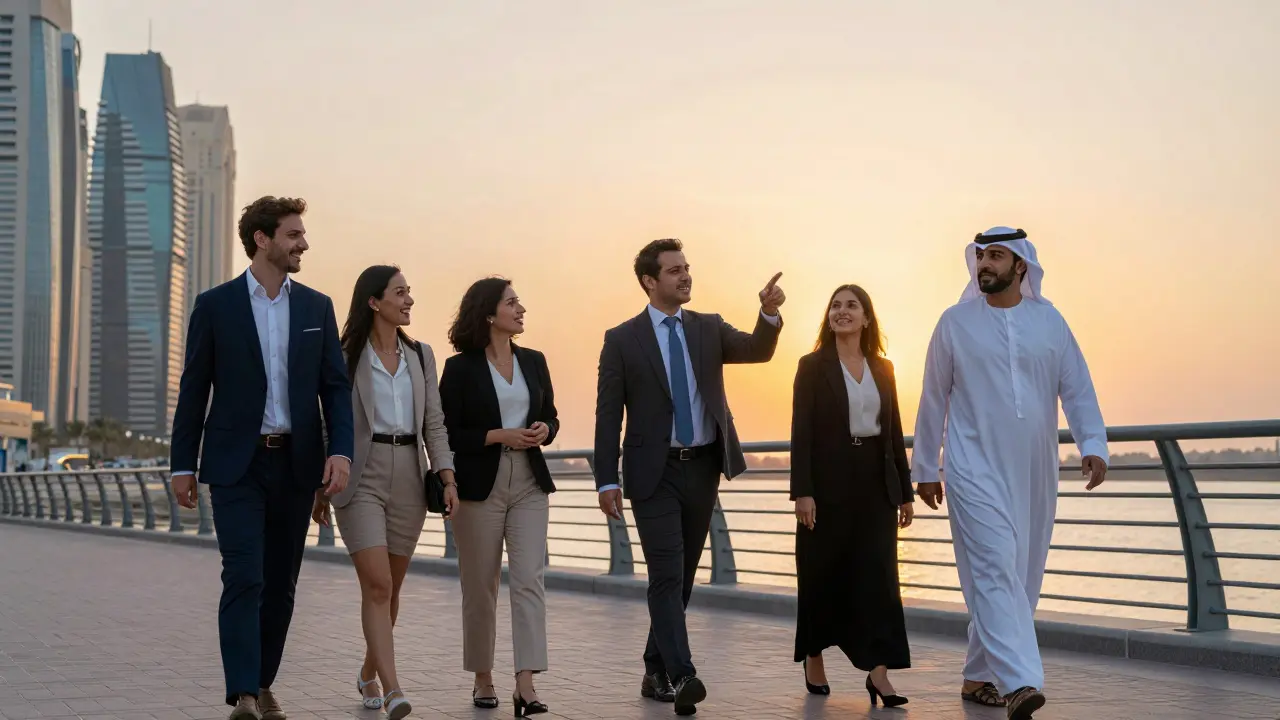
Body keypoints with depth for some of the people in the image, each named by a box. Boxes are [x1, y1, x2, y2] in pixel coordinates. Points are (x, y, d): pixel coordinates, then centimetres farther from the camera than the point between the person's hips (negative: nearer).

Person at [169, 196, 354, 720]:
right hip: (237, 464, -3)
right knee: (243, 579, -12)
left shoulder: (317, 307, 8)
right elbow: (193, 388, 2)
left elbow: (335, 387, 6)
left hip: (295, 463, 3)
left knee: (280, 583, 10)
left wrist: (340, 451, -8)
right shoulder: (215, 305, -1)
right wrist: (183, 464, 0)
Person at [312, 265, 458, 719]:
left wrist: (447, 478, -3)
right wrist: (320, 488, 2)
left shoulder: (421, 356, 11)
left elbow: (434, 424, 9)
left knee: (391, 587, 12)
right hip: (361, 477, -4)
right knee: (377, 585, -14)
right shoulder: (345, 357, -1)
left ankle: (369, 674, 32)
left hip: (408, 478, 4)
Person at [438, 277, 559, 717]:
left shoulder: (534, 361, 9)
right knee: (480, 587, 6)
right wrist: (499, 436, -16)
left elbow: (550, 417, 17)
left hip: (530, 484, 3)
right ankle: (483, 678, 22)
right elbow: (448, 433, -6)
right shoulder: (461, 367, -4)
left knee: (529, 580, -8)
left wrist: (544, 430, -5)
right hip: (480, 486, -3)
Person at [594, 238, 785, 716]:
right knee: (668, 575, -12)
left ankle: (657, 672, 23)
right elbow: (608, 415, -3)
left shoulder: (709, 329, 9)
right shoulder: (622, 340, -2)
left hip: (703, 467, 4)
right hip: (654, 472, -4)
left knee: (683, 576, 11)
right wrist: (607, 481, -8)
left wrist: (769, 313, -25)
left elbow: (758, 351, -5)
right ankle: (681, 677, -16)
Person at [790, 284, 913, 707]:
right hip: (829, 482, -3)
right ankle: (814, 659, 23)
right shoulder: (813, 366, -2)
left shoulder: (883, 368, 10)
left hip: (875, 482, 3)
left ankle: (878, 672, -4)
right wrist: (802, 491, -16)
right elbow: (801, 431, -8)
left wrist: (905, 492, 8)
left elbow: (894, 431, 11)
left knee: (877, 574, -3)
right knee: (824, 573, 5)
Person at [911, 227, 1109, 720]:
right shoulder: (955, 323, 2)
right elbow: (934, 400, 6)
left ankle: (980, 676, 22)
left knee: (1021, 578, 8)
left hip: (1034, 473, 3)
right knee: (995, 569, -17)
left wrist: (1092, 445, -11)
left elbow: (1077, 389, 4)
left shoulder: (1049, 320, 7)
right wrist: (924, 468, 8)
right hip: (976, 470, -3)